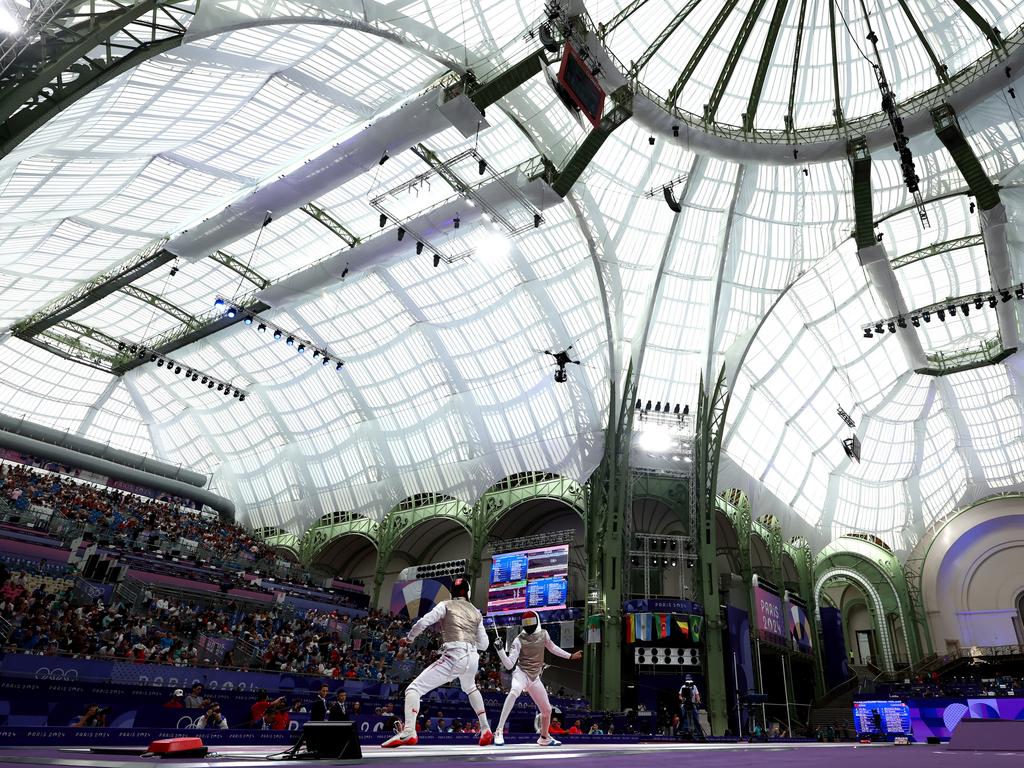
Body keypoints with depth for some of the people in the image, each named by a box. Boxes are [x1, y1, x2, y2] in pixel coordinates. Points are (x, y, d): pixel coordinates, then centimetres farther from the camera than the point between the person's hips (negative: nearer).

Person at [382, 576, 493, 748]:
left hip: (454, 657, -5)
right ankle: (485, 730, 31)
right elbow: (483, 645, 22)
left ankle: (408, 732, -27)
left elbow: (422, 623, -3)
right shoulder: (476, 612, 21)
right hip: (473, 658, 5)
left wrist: (410, 638, 15)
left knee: (414, 689, -1)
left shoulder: (446, 605, 9)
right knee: (470, 688, 40)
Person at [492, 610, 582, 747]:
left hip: (534, 678, 5)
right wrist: (499, 650, -30)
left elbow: (552, 647, 21)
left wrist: (570, 656, 24)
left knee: (547, 710, 15)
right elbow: (509, 665, -15)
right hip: (521, 673, -5)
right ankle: (499, 731, -36)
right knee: (514, 692, -39)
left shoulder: (543, 634, 0)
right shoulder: (519, 640, -13)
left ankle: (544, 738, 44)